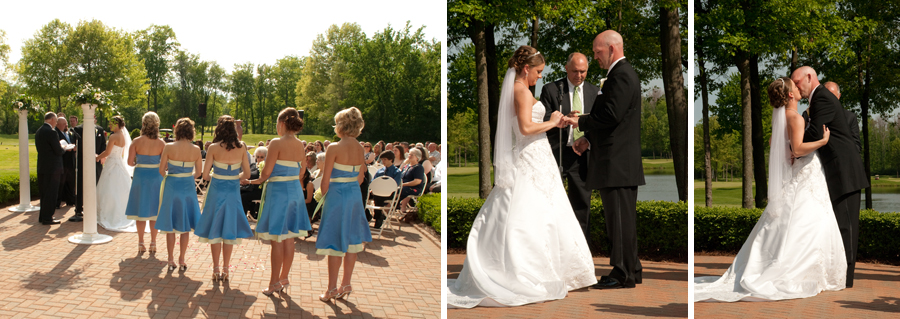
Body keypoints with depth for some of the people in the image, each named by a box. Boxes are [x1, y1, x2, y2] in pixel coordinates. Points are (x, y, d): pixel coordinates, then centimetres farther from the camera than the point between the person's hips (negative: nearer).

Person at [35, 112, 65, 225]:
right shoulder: (51, 132, -17)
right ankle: (47, 218, 2)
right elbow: (59, 151, -18)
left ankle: (43, 216, 25)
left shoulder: (38, 131, 10)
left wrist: (60, 148, 14)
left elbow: (40, 148, 15)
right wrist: (64, 149, 4)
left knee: (44, 193, 17)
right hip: (52, 168, -9)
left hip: (42, 167, 9)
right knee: (51, 193, -2)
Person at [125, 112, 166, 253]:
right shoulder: (161, 143, -8)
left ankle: (141, 243, 14)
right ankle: (153, 243, 13)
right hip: (156, 176, 0)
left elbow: (130, 162, -8)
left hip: (140, 176, 0)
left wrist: (138, 163, 13)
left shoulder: (136, 141, -8)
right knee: (154, 210, 9)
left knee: (140, 209, 10)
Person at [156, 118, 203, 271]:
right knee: (185, 226, 12)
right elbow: (198, 173, 2)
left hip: (171, 186, -1)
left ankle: (171, 261, 16)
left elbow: (161, 170, -4)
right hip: (188, 188, 1)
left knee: (170, 226, 11)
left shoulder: (169, 147, -10)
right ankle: (181, 261, 16)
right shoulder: (196, 149, -6)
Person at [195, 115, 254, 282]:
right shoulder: (241, 147, -4)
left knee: (215, 229, 9)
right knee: (229, 229, 11)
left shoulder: (214, 148, -10)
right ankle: (225, 269, 16)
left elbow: (205, 175, -6)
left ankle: (216, 270, 13)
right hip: (233, 191, 2)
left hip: (216, 190, -2)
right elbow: (247, 174, 1)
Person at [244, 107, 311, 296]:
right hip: (295, 191, 7)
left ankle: (275, 282, 6)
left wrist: (254, 181, 4)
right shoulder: (300, 145, 5)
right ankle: (284, 278, 21)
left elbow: (267, 172, -14)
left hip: (278, 190, -7)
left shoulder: (277, 143, -14)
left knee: (277, 239, 0)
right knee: (289, 238, 12)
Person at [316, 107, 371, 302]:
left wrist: (324, 197, 3)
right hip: (355, 196, 6)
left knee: (334, 242, 2)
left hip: (337, 196, -6)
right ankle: (346, 285, 21)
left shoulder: (334, 148, -16)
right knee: (351, 241, 13)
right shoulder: (360, 148, 3)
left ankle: (332, 289, 9)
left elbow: (326, 180, -13)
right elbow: (361, 177, 9)